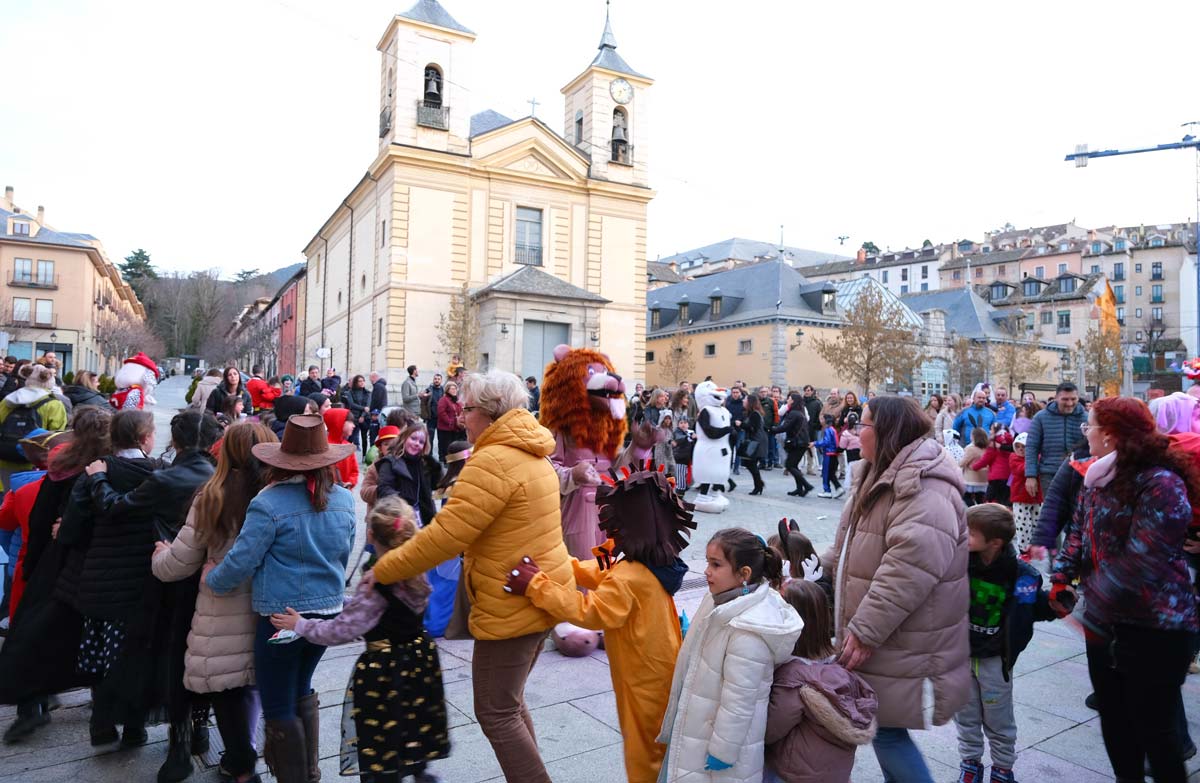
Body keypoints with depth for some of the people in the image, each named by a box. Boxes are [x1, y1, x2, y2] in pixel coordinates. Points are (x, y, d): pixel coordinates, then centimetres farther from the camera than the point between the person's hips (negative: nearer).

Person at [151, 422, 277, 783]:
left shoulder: (212, 498, -14)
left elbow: (178, 565, -5)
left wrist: (159, 555, 17)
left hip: (224, 617, -2)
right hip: (266, 612, 3)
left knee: (227, 686, 17)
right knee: (247, 682, 24)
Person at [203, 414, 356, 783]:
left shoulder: (270, 503, -18)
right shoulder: (344, 499, -2)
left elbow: (241, 561, -14)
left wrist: (211, 578, 6)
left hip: (281, 615, -6)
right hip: (328, 610, 6)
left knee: (279, 707, 10)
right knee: (301, 690, 26)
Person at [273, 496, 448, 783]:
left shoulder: (375, 584, -24)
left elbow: (342, 630, -21)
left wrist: (300, 625, -9)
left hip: (383, 670, -7)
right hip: (419, 659, 7)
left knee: (381, 737, 9)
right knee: (413, 721, 26)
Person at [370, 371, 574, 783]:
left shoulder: (493, 461, -21)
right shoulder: (530, 455, 10)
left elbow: (445, 535, -23)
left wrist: (382, 571, -11)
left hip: (512, 605, -10)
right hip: (539, 593, 10)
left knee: (496, 714, 4)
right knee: (511, 703, 22)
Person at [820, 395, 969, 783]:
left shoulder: (925, 491, -22)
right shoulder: (883, 479, 13)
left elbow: (908, 569, -31)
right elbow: (847, 547, 20)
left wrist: (865, 629, -28)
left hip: (904, 651, -9)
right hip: (879, 642, 10)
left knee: (886, 731, 0)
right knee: (881, 727, 18)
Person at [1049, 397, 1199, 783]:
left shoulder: (1161, 484, -23)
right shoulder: (1097, 477, 3)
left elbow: (1141, 562, -28)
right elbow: (1080, 532, 10)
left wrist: (1094, 610, -24)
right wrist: (1061, 578, -5)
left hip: (1154, 628, -8)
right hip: (1106, 620, 8)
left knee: (1154, 727, 7)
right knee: (1113, 716, 21)